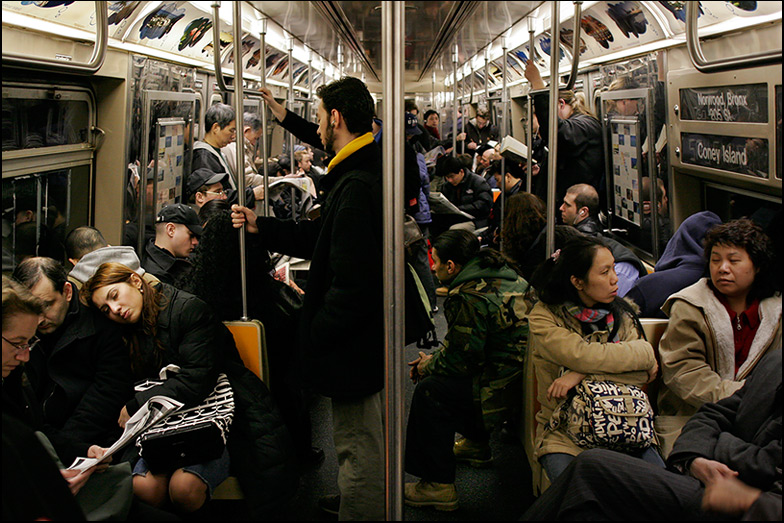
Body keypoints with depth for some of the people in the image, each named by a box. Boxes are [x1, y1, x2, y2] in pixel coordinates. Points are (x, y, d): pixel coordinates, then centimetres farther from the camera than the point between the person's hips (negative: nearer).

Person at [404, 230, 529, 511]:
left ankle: (439, 486, -7)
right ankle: (476, 444, 40)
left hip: (502, 388, -11)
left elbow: (462, 358, -16)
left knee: (429, 390, -11)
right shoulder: (499, 272, 10)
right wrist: (434, 359, 14)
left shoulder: (470, 297, -21)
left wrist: (429, 365, 3)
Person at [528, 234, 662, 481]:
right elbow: (583, 356, -20)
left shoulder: (621, 314, 9)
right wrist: (642, 355, -7)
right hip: (565, 435, -4)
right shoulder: (544, 317, -4)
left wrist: (582, 374, -18)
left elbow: (646, 373, -4)